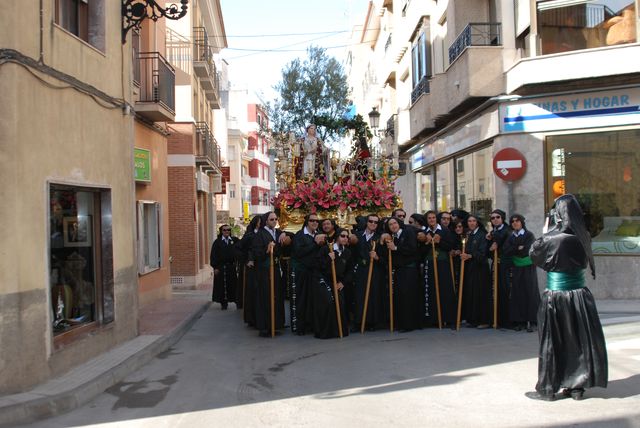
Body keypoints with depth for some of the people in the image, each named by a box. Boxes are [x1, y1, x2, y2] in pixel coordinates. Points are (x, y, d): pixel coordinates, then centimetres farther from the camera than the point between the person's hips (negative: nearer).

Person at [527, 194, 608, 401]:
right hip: (580, 296, 5)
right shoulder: (582, 237, -2)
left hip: (556, 296, -5)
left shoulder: (553, 239, -18)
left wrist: (545, 232, 5)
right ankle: (577, 386, 22)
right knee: (578, 340, 14)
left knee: (552, 343, 6)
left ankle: (547, 389, 14)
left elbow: (533, 253, -2)